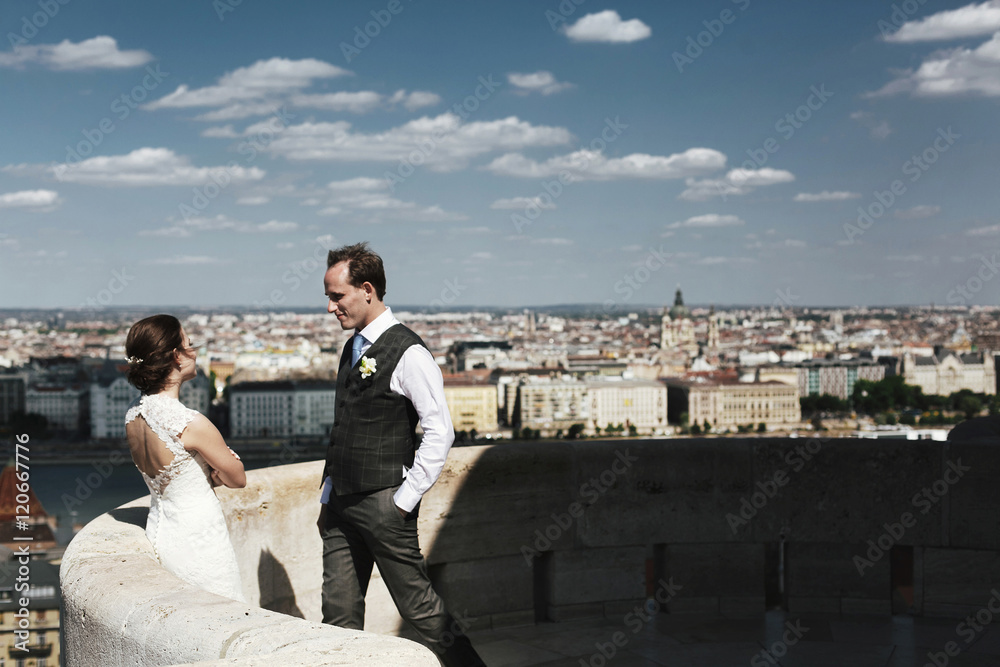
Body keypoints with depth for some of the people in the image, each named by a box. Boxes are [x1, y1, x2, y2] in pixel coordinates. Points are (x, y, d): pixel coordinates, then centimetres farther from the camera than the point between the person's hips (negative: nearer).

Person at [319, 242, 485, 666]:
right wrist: (327, 497, 17)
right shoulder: (353, 348, 14)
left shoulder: (407, 353, -12)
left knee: (418, 607, -1)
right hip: (341, 504, 8)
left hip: (384, 504, -8)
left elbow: (440, 432, -15)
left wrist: (404, 500, -15)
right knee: (339, 615, 9)